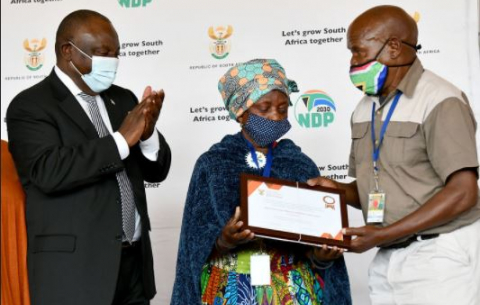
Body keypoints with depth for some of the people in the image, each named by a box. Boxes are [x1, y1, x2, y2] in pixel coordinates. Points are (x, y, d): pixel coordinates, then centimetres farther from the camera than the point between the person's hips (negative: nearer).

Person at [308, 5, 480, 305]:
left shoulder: (440, 101, -13)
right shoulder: (364, 110, 9)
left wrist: (384, 234, -20)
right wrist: (337, 190, -4)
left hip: (439, 257, -6)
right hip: (388, 258, 7)